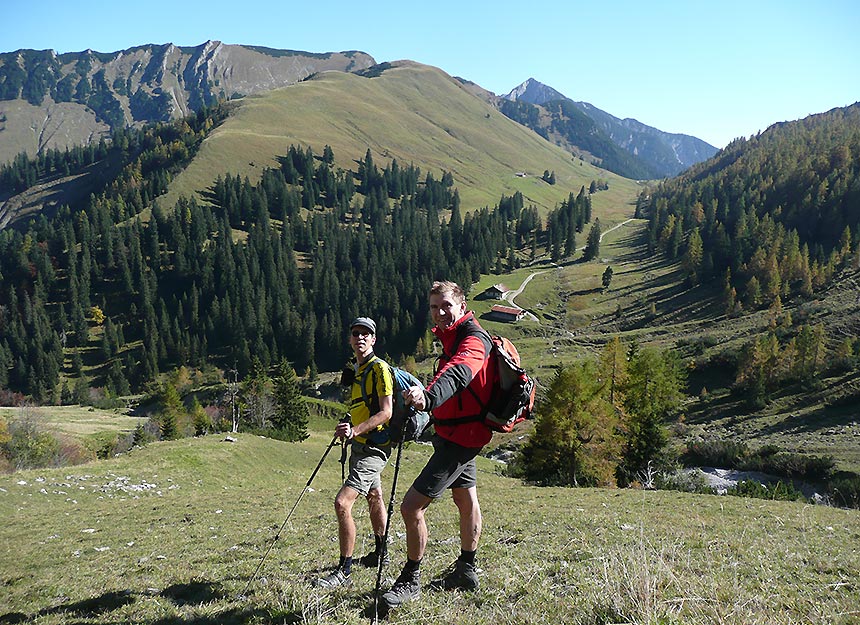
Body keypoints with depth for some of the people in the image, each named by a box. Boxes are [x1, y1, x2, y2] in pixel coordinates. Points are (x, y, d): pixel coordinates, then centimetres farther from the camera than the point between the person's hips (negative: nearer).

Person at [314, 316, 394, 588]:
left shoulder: (379, 368, -14)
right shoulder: (356, 370, 14)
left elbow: (386, 412, -21)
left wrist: (356, 430, -30)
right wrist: (348, 429, 11)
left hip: (374, 446, -10)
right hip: (360, 444, 10)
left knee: (342, 502, -18)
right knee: (373, 496, 24)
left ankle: (344, 571, -9)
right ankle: (381, 552, 41)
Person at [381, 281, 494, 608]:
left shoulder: (473, 339, -21)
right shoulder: (452, 338, 11)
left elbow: (458, 373, -42)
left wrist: (429, 396, -60)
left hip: (460, 437, -11)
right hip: (458, 433, 11)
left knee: (411, 506, -10)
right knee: (466, 501, 23)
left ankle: (410, 580, 5)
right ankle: (466, 571, 39)